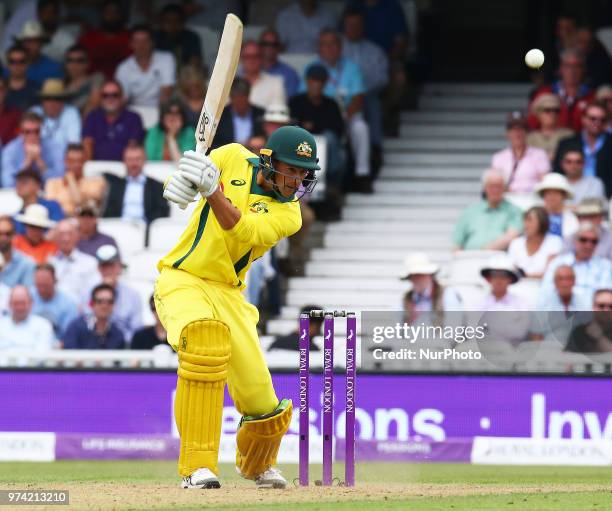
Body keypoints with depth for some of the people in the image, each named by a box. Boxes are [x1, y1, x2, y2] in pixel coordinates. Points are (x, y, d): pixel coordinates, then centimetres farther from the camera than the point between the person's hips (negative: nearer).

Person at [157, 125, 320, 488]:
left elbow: (240, 230, -24)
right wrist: (182, 180, -20)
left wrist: (211, 189, -38)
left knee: (262, 403, -2)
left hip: (227, 293, 2)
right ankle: (198, 467, -34)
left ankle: (258, 465, 36)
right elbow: (177, 189, 5)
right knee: (205, 345, -34)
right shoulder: (233, 159, -2)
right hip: (182, 280, -2)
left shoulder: (288, 215, -6)